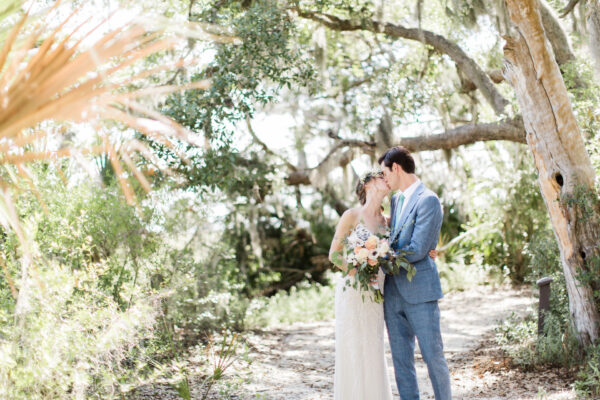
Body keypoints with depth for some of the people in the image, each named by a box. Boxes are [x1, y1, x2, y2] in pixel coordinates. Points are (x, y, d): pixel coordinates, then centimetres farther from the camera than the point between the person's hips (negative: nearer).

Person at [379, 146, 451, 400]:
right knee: (401, 358, 10)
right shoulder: (396, 199, 15)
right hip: (393, 291, 8)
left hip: (419, 292, -8)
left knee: (433, 355, 0)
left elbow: (417, 250, -16)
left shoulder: (427, 200, -11)